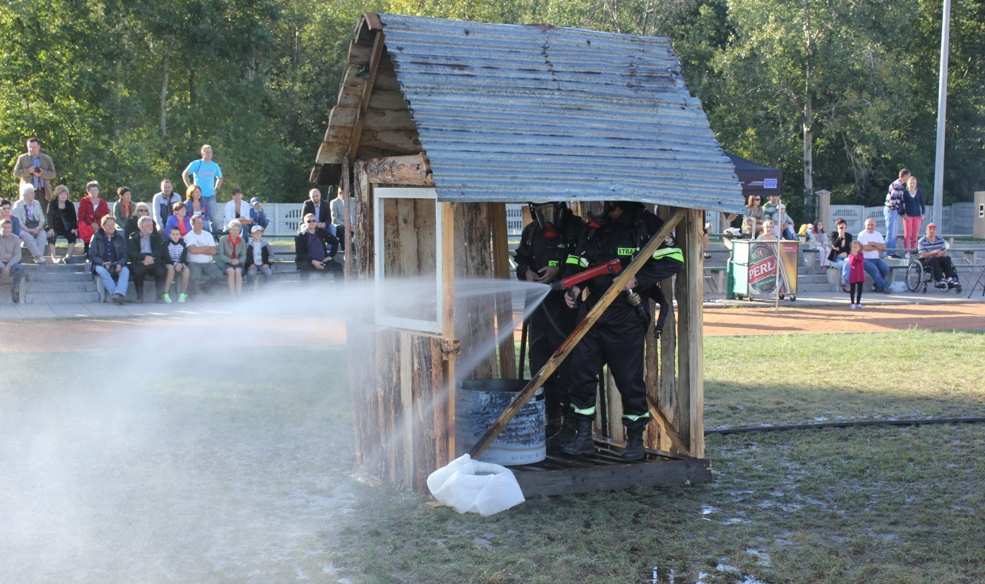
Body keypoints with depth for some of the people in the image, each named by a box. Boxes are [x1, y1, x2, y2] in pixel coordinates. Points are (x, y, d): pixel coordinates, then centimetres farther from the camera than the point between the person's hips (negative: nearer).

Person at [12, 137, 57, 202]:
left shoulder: (47, 158, 11)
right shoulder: (22, 158, 11)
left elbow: (53, 174, 7)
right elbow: (16, 172, 4)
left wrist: (42, 174, -12)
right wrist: (28, 171, -12)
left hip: (43, 192, 1)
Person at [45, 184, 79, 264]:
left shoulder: (70, 205, 8)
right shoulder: (52, 204, 1)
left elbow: (73, 218, 3)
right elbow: (50, 216, -10)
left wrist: (74, 228, -15)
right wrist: (51, 228, -25)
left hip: (66, 228, 2)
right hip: (55, 227, -2)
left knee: (73, 235, -27)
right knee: (51, 236, -33)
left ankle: (68, 256, -28)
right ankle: (53, 257, -38)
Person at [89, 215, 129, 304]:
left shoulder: (120, 237, 12)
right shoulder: (96, 237, 5)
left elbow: (124, 254, 9)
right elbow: (92, 255, 0)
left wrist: (120, 264, -13)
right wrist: (103, 263, -18)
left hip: (117, 265, 2)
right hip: (101, 265, -2)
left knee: (125, 270, -30)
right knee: (102, 271, -36)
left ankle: (119, 293, -50)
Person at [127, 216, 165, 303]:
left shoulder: (156, 237, 17)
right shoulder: (133, 237, 9)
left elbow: (158, 251, 4)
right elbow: (131, 253, -4)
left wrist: (151, 257, -17)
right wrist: (144, 257, -19)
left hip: (153, 262, 2)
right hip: (139, 263, -2)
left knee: (161, 270, -29)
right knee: (137, 270, -34)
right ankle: (139, 296, -25)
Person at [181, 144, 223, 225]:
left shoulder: (215, 166, 9)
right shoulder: (196, 164, -3)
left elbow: (220, 178, 25)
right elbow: (184, 174, -2)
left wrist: (216, 189, 10)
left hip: (211, 195, 3)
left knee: (212, 217, -1)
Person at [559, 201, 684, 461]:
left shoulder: (647, 225, -4)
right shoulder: (595, 228, 13)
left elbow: (674, 261, -10)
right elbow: (582, 263, 20)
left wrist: (636, 279, -17)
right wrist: (575, 289, 0)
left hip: (628, 317, -5)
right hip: (594, 313, 6)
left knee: (630, 378, -1)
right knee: (579, 370, 2)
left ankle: (635, 440, 12)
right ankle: (583, 436, 13)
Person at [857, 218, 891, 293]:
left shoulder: (878, 234, 14)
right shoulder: (862, 234, -1)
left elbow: (884, 247, 2)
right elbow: (864, 248, -16)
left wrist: (873, 244, -13)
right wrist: (877, 247, -6)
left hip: (876, 259, 5)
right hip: (865, 259, -5)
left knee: (885, 268, -21)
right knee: (874, 269, -30)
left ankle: (878, 285, -6)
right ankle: (884, 286, -23)